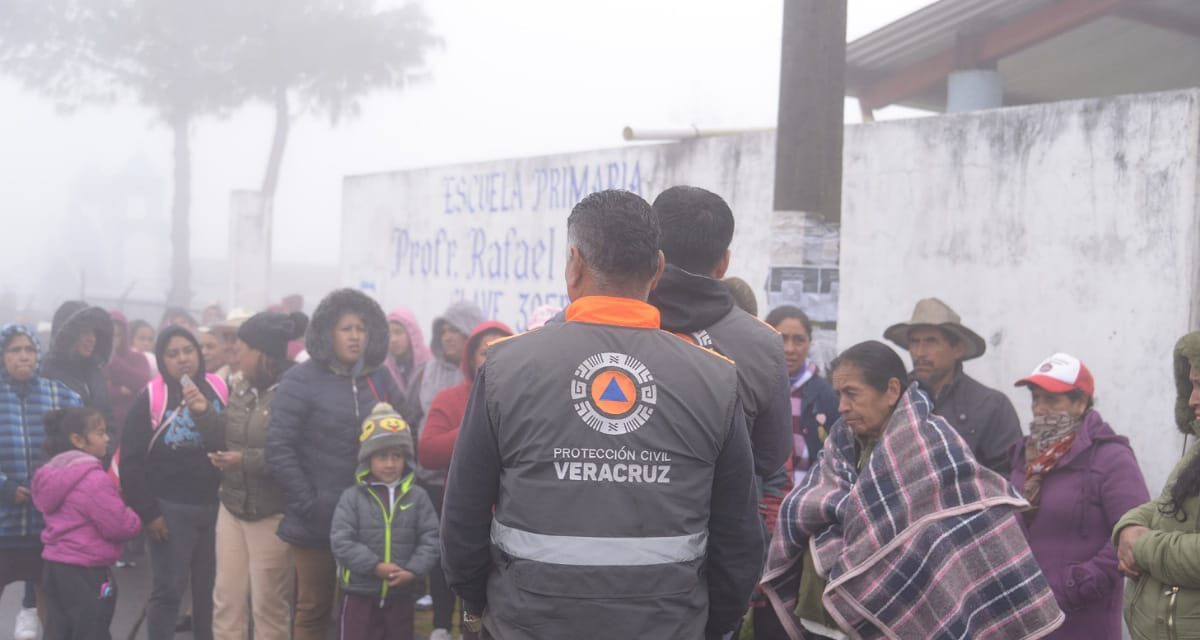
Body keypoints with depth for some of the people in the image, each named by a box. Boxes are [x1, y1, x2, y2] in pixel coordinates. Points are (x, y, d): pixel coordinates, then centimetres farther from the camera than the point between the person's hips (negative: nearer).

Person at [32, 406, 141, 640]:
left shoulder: (52, 474, 11)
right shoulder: (92, 478, -20)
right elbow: (119, 526, -21)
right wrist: (135, 521, 2)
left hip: (55, 564, 9)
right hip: (86, 570, -9)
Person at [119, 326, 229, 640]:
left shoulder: (219, 391, 3)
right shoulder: (151, 398, -6)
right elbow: (130, 461, -6)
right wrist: (147, 512, -8)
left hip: (215, 506, 3)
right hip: (170, 509, -3)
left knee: (211, 589, 9)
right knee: (168, 590, 0)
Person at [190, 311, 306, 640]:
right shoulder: (241, 387, 8)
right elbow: (226, 441, 12)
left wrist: (247, 461, -25)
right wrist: (203, 412, -1)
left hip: (272, 513, -7)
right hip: (233, 506, 7)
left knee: (269, 603, 6)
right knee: (226, 599, 12)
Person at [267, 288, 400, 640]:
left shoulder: (380, 379, 7)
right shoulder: (301, 380, -6)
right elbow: (279, 449, -11)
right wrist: (308, 504, -14)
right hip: (319, 518, -3)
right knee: (315, 609, 9)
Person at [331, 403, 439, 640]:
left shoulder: (417, 497, -1)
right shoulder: (352, 497, -7)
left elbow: (430, 539, -4)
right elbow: (341, 541, -13)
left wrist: (413, 570, -18)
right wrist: (375, 566, -20)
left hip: (401, 594, 2)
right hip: (360, 594, -2)